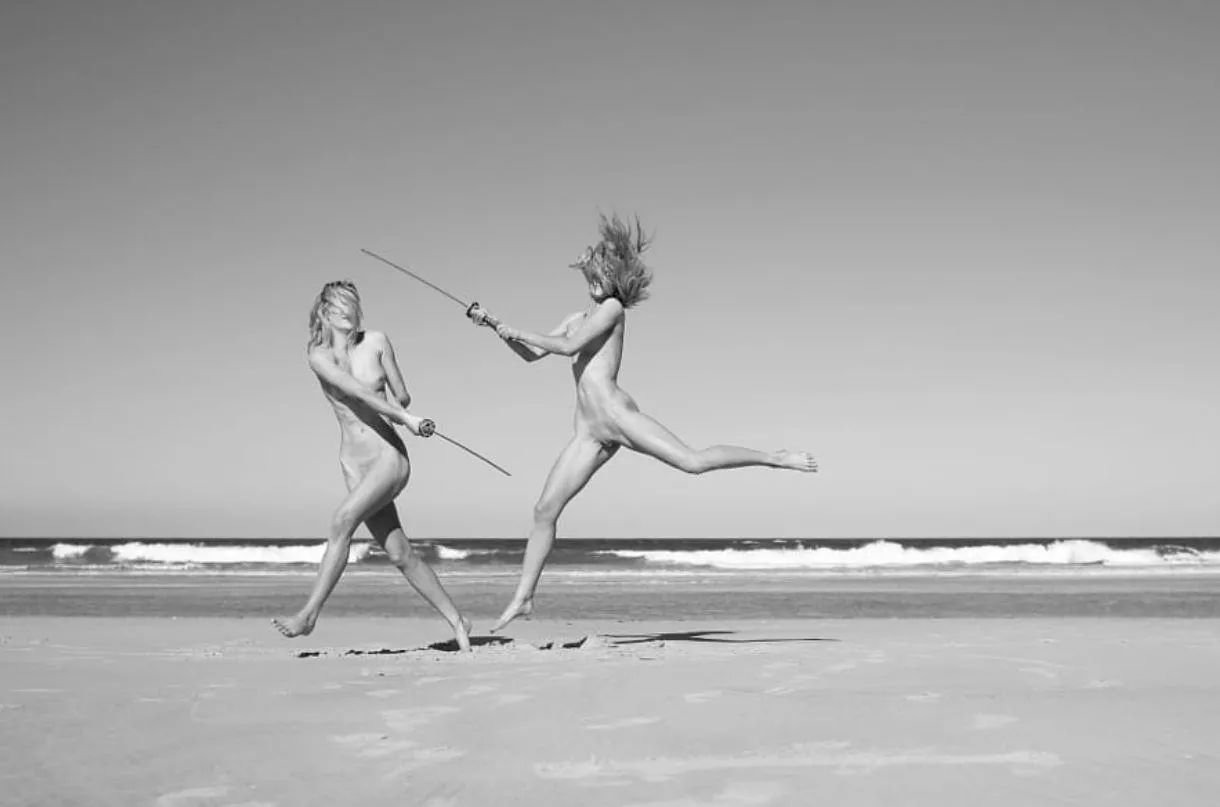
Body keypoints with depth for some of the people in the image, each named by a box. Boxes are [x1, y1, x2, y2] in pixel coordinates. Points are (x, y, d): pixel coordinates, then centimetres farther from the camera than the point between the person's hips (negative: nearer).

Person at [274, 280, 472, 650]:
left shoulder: (377, 342, 4)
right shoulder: (319, 356, 1)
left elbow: (402, 397, 12)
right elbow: (357, 391, -15)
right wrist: (405, 418, -22)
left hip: (390, 456, -2)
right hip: (355, 464, 2)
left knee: (342, 520, -23)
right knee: (400, 554, 1)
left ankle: (309, 614, -17)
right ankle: (456, 621, 13)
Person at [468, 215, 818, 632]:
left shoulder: (613, 308, 0)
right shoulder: (577, 318, 23)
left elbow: (568, 347, -12)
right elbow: (532, 354, 26)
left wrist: (518, 332, -4)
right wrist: (495, 325, 14)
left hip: (616, 414, -7)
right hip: (589, 433, 7)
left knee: (693, 461, -19)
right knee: (545, 511, 5)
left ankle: (775, 457, -4)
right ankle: (523, 598, 12)